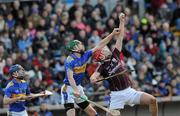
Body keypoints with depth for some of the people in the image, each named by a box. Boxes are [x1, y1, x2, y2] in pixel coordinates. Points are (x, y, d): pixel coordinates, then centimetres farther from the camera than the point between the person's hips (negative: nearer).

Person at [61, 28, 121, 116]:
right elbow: (70, 77, -28)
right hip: (68, 88, -8)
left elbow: (100, 45, 7)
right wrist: (75, 91, -44)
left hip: (78, 88, 8)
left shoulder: (85, 56, 3)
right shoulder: (70, 60, -18)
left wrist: (112, 34, 5)